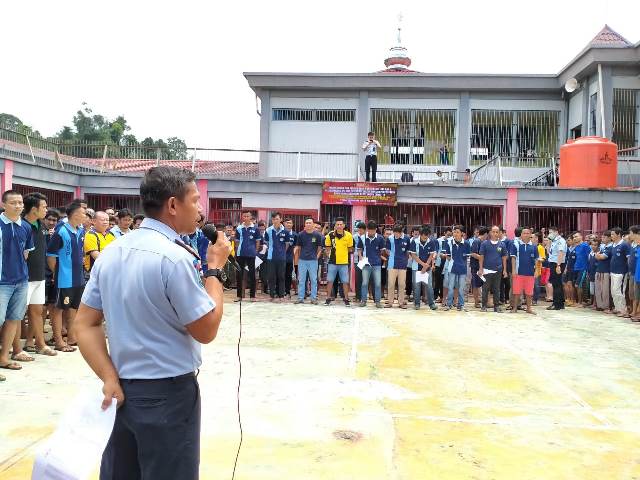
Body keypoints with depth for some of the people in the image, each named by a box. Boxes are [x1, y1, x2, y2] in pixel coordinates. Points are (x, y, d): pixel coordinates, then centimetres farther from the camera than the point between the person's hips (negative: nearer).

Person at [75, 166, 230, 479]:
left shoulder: (111, 252, 3)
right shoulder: (174, 257, -21)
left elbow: (85, 325, 2)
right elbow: (206, 331, -14)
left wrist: (110, 379, -4)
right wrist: (215, 268, -7)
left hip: (122, 389, 7)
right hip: (167, 394, -7)